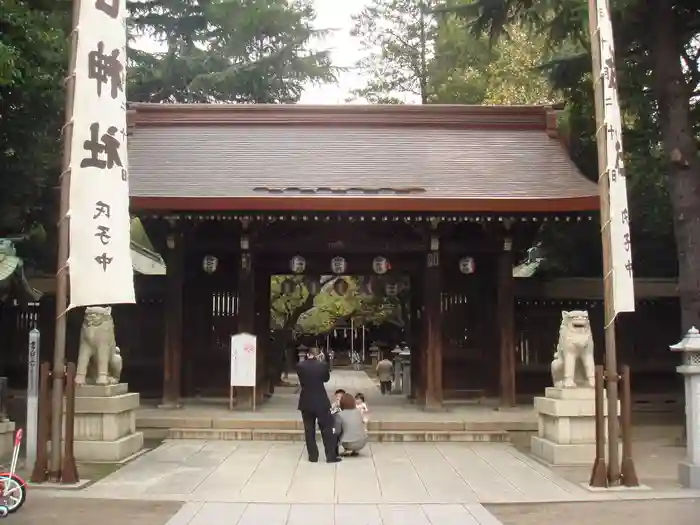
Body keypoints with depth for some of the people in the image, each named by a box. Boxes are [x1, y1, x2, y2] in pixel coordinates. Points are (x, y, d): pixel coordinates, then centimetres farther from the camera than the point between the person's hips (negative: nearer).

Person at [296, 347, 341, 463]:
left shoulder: (300, 366, -7)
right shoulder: (322, 365, -9)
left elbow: (301, 381, 7)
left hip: (306, 402, 1)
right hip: (321, 402, -1)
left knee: (309, 430, 9)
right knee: (327, 429, 6)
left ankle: (313, 456, 11)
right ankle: (331, 456, 6)